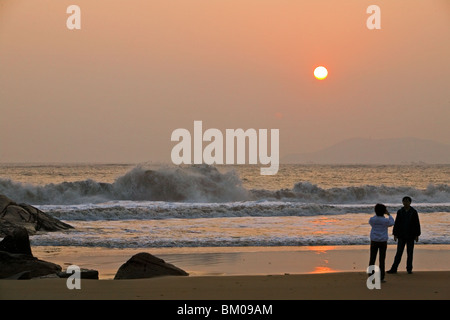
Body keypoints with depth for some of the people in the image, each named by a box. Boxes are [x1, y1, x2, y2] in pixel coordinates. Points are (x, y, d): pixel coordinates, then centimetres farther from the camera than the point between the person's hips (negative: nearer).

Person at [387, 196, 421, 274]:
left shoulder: (414, 212, -2)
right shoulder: (400, 212, 3)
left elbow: (417, 224, -1)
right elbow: (396, 224, 5)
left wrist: (417, 235, -4)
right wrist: (395, 234, 1)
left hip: (410, 236, -1)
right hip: (401, 236, 1)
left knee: (410, 253, 4)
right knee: (399, 253, 0)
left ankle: (409, 269, 13)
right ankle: (394, 269, 0)